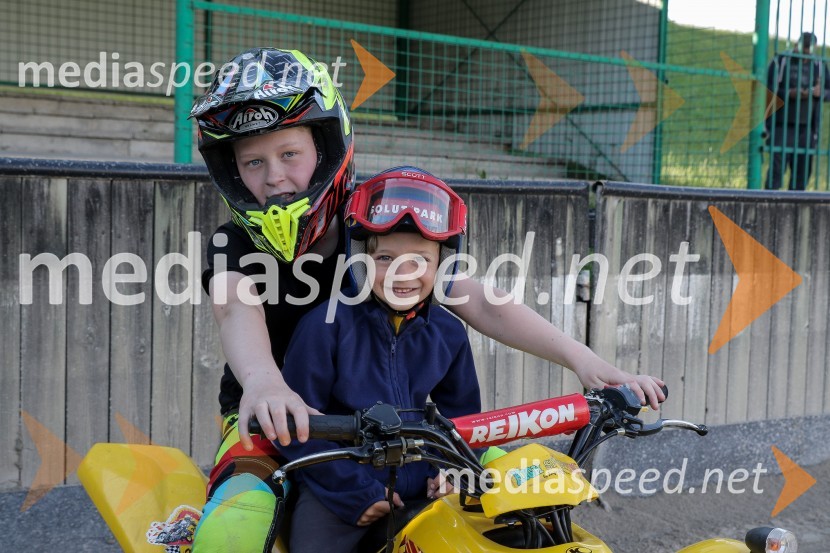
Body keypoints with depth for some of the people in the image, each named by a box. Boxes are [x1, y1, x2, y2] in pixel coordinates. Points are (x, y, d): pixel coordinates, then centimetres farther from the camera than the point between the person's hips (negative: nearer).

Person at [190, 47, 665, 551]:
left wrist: (581, 358, -28)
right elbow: (237, 311, -33)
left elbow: (477, 301, -15)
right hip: (271, 425, -2)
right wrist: (263, 381, -57)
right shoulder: (236, 245, -9)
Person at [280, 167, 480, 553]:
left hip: (419, 489, 4)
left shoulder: (448, 334, 2)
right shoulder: (327, 325, -11)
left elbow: (461, 413, 16)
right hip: (336, 492, -3)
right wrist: (356, 492, -13)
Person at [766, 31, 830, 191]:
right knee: (777, 168, -9)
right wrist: (788, 93, -19)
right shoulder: (780, 61, 2)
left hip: (807, 128, 4)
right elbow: (768, 89, -3)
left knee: (803, 171, 3)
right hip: (782, 126, -4)